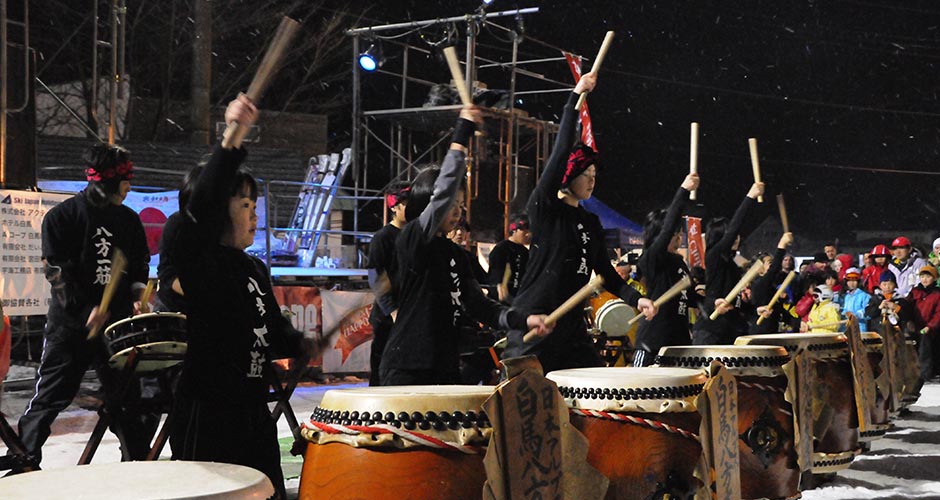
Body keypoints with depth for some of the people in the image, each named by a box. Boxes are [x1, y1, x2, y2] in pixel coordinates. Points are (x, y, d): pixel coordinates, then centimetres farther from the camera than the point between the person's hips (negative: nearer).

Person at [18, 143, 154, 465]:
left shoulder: (128, 220, 10)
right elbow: (56, 271, -11)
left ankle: (138, 460, 19)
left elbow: (140, 266, 17)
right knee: (52, 395, -2)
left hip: (117, 321, 4)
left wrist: (137, 296, -3)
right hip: (70, 322, -4)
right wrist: (87, 309, -21)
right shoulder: (63, 216, -5)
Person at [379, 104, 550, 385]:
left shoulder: (457, 255, 15)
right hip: (407, 367, -8)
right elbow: (442, 194, -24)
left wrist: (523, 320, -1)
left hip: (445, 367, 8)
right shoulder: (411, 240, -9)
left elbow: (478, 305, 14)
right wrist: (461, 138, -24)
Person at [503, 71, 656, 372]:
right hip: (534, 321, -7)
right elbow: (561, 152, -16)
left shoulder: (591, 224, 15)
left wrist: (636, 299, -1)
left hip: (571, 324, 7)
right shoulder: (544, 208, -5)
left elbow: (606, 273, 16)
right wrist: (575, 97, -15)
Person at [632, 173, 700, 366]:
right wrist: (683, 191, -28)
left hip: (679, 339, 8)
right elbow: (667, 229, -24)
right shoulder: (651, 259, -10)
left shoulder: (679, 262, 16)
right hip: (652, 342, -8)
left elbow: (690, 297, 25)